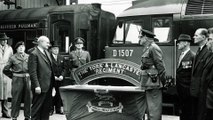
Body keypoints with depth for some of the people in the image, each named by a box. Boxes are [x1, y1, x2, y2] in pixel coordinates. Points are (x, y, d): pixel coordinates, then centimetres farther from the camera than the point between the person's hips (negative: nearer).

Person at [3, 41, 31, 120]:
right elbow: (5, 70, 3)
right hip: (17, 80, -2)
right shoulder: (13, 58, 0)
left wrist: (29, 75, 6)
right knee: (16, 99, 1)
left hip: (27, 79, 2)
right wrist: (13, 76, 3)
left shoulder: (28, 57, 6)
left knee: (28, 99, 6)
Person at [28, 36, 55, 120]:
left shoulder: (47, 53, 15)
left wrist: (52, 84, 13)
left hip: (49, 86, 8)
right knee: (37, 108, 1)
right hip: (40, 87, -8)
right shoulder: (34, 54, -11)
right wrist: (37, 86, -21)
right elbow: (32, 72, -16)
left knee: (47, 107, 14)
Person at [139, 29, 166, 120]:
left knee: (154, 109, -3)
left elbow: (160, 66, -15)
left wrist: (162, 81, -13)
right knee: (149, 108, 17)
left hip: (153, 84, -10)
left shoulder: (153, 48, -13)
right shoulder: (146, 48, 15)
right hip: (148, 84, 10)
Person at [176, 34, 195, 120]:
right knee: (182, 109, 17)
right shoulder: (181, 55, 13)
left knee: (187, 111, -1)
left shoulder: (192, 56, -15)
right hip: (180, 88, 9)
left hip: (187, 89, -9)